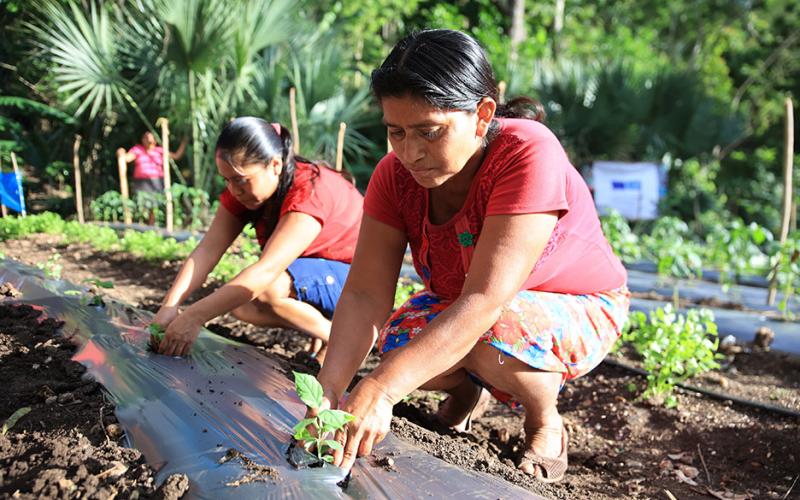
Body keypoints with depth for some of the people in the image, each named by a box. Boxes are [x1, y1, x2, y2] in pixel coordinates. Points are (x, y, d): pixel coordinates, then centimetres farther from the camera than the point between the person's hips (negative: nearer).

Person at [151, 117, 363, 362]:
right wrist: (169, 306, -29)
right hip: (311, 272, 8)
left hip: (354, 277, -7)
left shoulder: (311, 190, -31)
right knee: (241, 305, -14)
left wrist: (193, 317, -42)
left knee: (264, 289, -29)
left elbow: (266, 270, -39)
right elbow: (207, 250, -15)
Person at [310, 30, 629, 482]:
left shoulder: (530, 155, -35)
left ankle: (546, 422, -1)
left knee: (488, 337, -35)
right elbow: (365, 294, -22)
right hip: (458, 302, 5)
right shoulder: (397, 174, -18)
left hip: (578, 308, -4)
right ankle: (468, 388, 12)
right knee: (398, 344, -23)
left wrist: (380, 389, -48)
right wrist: (331, 388, -38)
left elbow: (485, 300, -42)